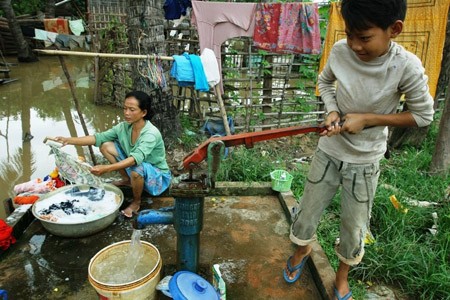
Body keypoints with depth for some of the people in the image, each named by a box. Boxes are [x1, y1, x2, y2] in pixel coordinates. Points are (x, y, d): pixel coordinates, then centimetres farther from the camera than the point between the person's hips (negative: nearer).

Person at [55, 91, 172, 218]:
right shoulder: (124, 126, -10)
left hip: (157, 176, -6)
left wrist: (107, 168, -56)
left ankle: (136, 202, -9)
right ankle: (127, 180, 13)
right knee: (106, 146, -5)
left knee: (136, 167, -41)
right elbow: (99, 137, -10)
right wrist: (69, 140, -21)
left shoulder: (151, 134, -31)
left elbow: (136, 158, -45)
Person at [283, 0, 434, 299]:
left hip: (365, 163, -2)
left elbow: (424, 115, -9)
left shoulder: (406, 67, -21)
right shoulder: (340, 50, -13)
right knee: (305, 216, 14)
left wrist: (366, 120, -19)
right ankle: (302, 251, 47)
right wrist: (332, 111, -12)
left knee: (354, 231, 12)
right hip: (328, 152, 2)